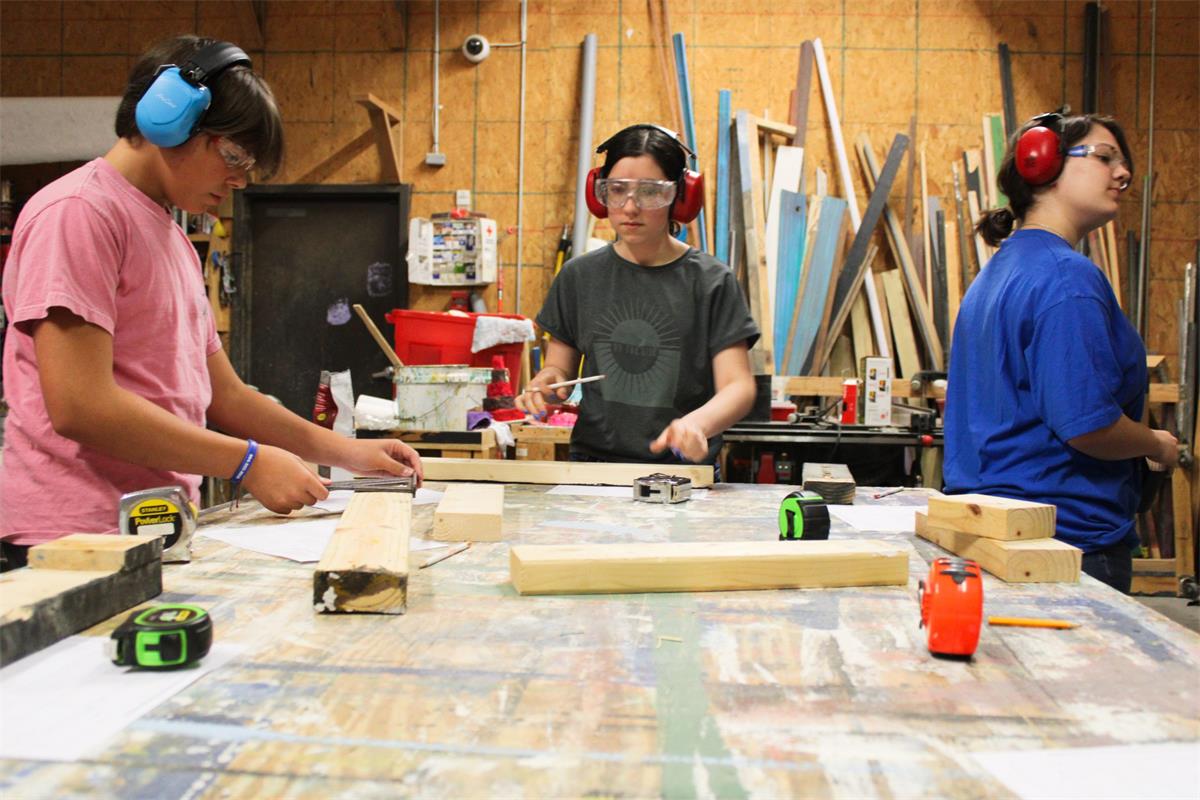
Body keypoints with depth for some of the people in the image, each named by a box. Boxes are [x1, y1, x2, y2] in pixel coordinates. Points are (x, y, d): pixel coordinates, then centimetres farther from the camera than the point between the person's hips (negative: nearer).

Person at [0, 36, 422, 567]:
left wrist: (344, 452, 8)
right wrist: (248, 462, -16)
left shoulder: (173, 239, 19)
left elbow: (222, 395, 19)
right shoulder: (79, 212, -11)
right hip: (79, 539, -8)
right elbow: (79, 405, -19)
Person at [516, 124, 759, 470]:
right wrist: (545, 382, -7)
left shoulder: (711, 282, -1)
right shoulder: (579, 276, 8)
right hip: (592, 459, 2)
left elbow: (738, 386, -5)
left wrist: (696, 423, -25)